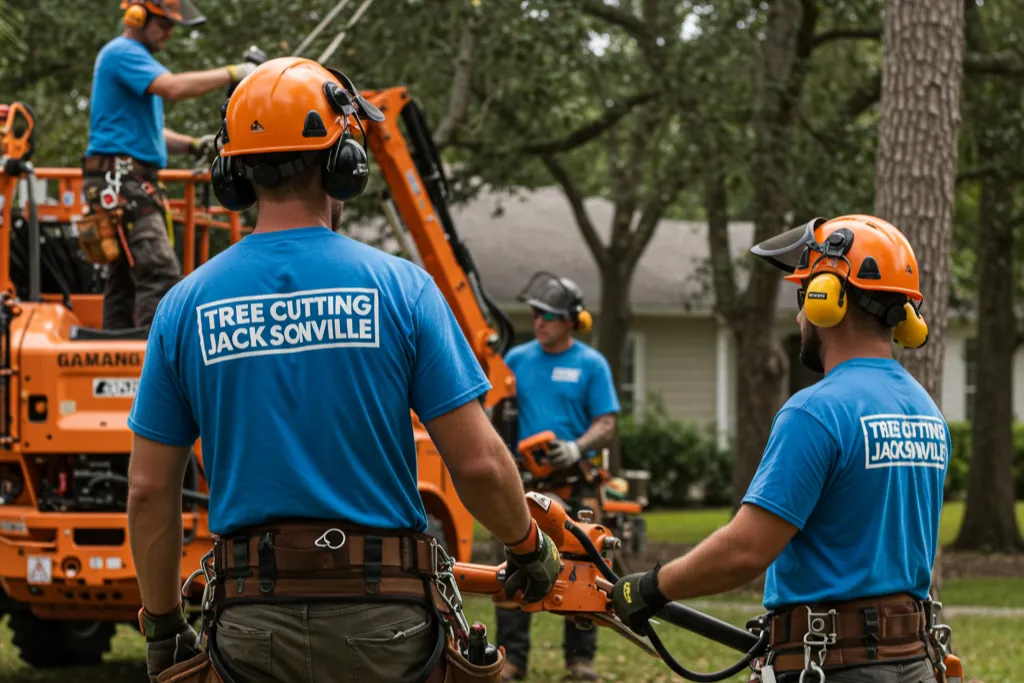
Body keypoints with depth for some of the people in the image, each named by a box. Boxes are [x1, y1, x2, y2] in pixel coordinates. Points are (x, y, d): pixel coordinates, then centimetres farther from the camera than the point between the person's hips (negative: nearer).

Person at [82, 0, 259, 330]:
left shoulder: (136, 57, 23)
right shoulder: (122, 53, -9)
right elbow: (174, 88, -26)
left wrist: (193, 145, 9)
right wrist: (231, 74, -19)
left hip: (136, 180, 11)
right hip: (119, 179, -11)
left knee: (125, 277, 9)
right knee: (160, 271, -18)